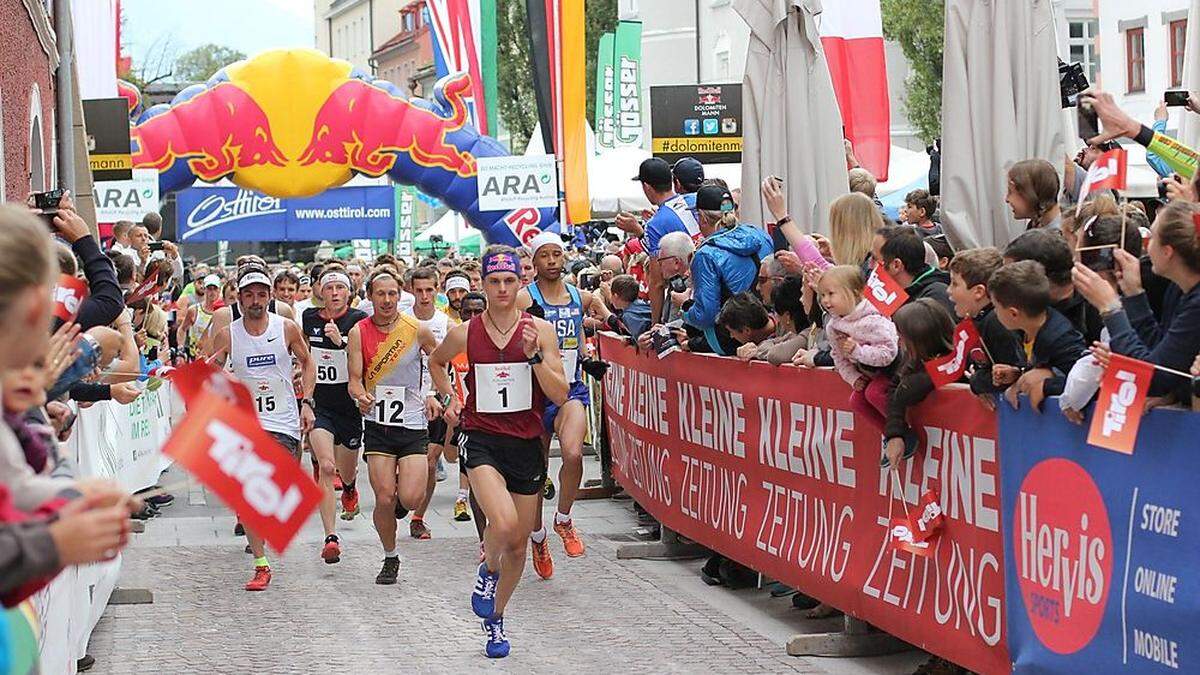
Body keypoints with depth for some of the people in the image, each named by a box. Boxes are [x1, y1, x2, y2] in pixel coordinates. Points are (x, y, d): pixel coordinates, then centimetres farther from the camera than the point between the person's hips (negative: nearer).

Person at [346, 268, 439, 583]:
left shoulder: (417, 329, -3)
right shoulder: (359, 332, -3)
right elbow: (354, 379, -5)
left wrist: (434, 395, 5)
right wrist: (361, 397, -27)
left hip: (413, 425, 0)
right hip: (377, 424, 0)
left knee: (410, 498, -12)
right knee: (384, 499, -6)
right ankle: (390, 558, 17)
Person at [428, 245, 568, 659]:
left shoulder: (540, 330, -3)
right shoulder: (465, 334, -2)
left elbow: (560, 395, -7)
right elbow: (437, 362, 22)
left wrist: (534, 355, -19)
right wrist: (450, 398, 9)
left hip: (527, 442, 2)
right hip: (481, 440, -2)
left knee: (518, 542, 11)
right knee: (503, 522, -27)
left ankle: (495, 618, 32)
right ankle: (488, 569, 7)